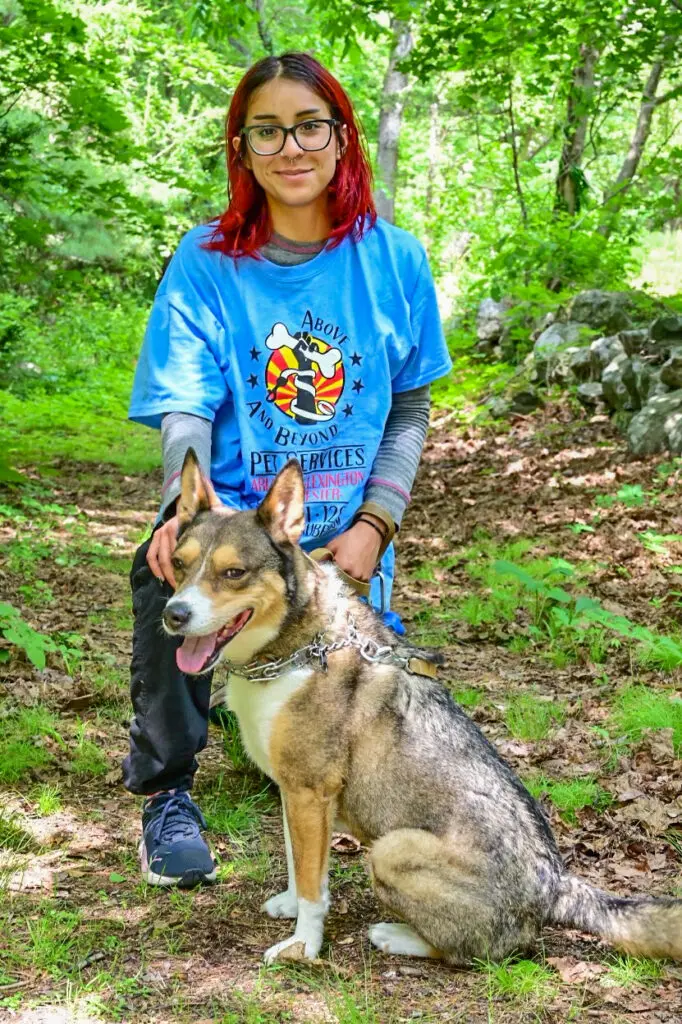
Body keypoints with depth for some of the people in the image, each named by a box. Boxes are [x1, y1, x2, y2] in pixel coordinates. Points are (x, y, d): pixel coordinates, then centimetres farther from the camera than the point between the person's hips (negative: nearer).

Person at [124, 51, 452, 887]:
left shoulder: (393, 260, -2)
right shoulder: (207, 261, -7)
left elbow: (409, 411, 4)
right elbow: (186, 409, -16)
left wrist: (372, 524, -10)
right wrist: (189, 508, -37)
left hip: (344, 541, 3)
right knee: (171, 575, -39)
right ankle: (167, 790, -14)